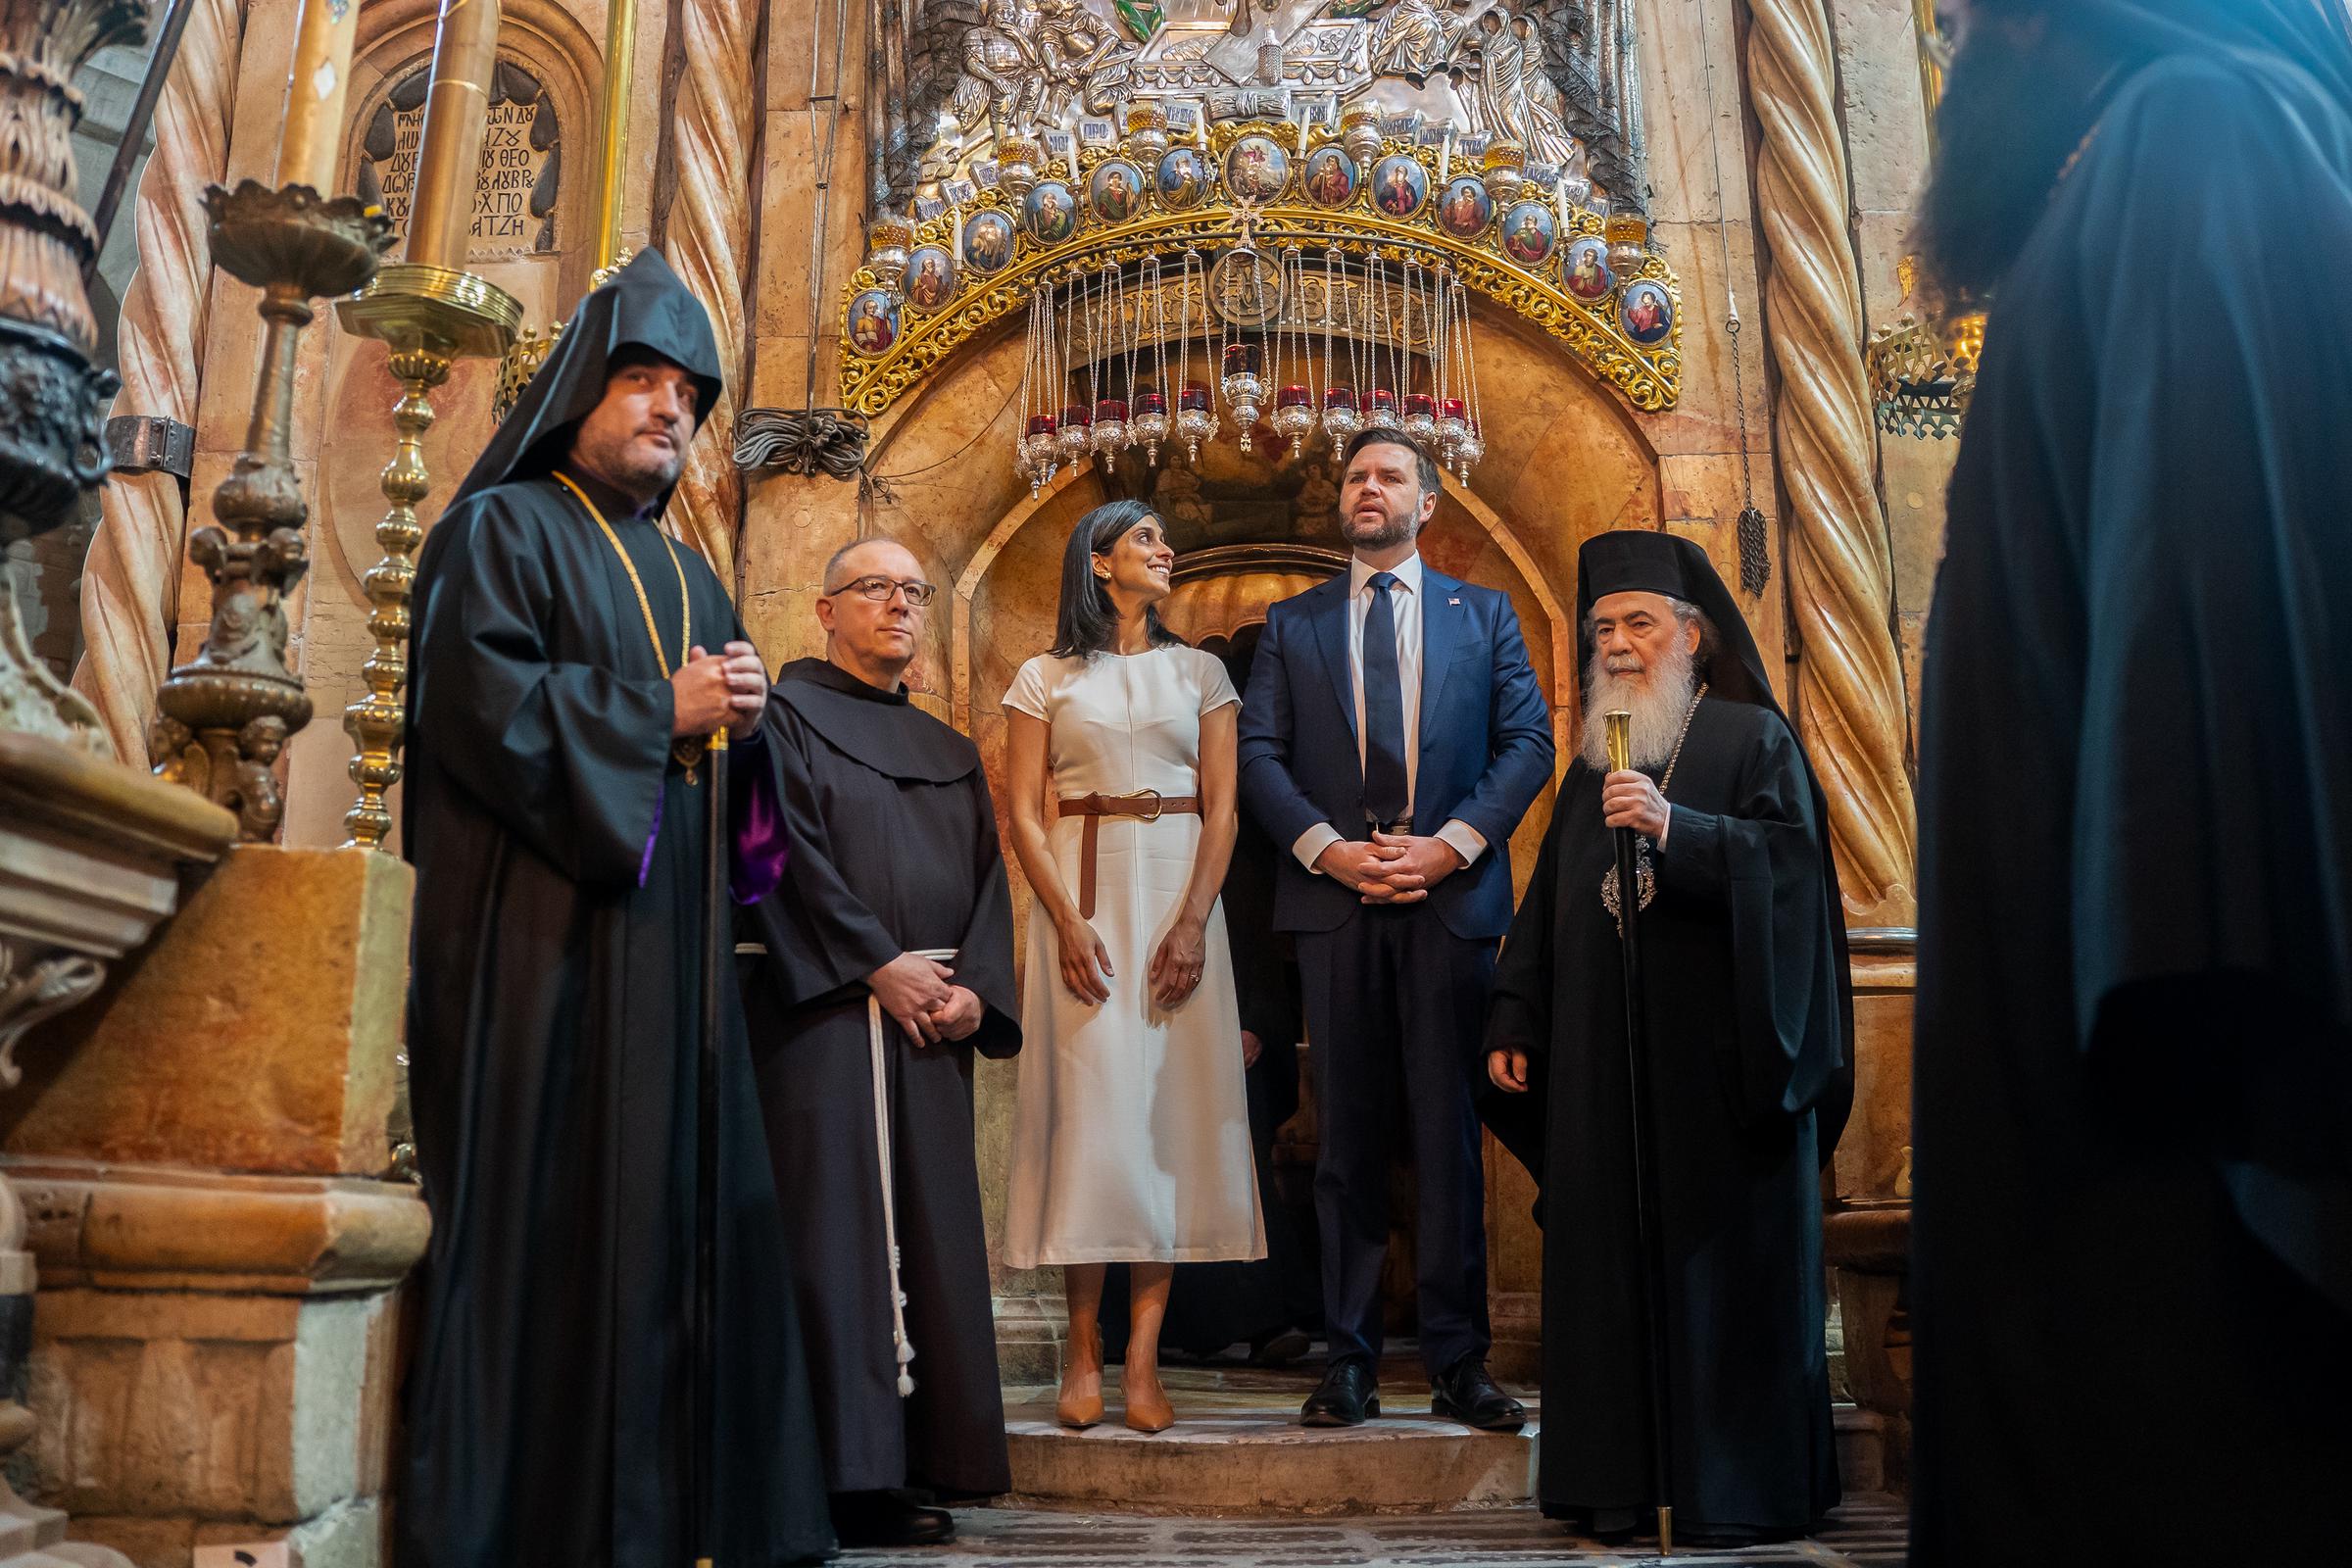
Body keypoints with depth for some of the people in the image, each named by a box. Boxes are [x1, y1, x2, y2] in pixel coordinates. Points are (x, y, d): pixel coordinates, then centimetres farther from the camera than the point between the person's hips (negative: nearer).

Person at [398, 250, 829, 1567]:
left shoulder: (691, 577, 23)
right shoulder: (505, 529, 3)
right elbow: (480, 702, -13)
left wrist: (744, 717, -2)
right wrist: (658, 713, -10)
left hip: (670, 938, 7)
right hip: (542, 929, -7)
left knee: (684, 1204, 5)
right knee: (541, 1202, -6)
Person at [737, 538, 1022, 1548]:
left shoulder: (949, 751, 20)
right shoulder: (786, 715, 4)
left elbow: (987, 877, 12)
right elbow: (790, 853, -9)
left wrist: (974, 987, -5)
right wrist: (879, 966, -15)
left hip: (934, 1012, 6)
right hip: (824, 1003, -5)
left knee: (929, 1228, 4)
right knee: (836, 1219, -7)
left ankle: (921, 1460, 11)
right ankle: (845, 1475, -2)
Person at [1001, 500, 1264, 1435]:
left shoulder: (1199, 672, 12)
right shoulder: (1046, 678, 8)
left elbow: (1222, 808, 4)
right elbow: (1024, 814, 2)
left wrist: (1192, 923, -9)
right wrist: (1069, 924, -12)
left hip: (1179, 895, 1)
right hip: (1083, 893, -1)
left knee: (1171, 1106, -4)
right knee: (1089, 1106, -6)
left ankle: (1142, 1356, 0)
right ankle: (1083, 1349, 2)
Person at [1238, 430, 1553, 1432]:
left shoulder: (1485, 615, 13)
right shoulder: (1292, 623, 15)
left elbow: (1528, 739, 4)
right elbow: (1258, 752, 5)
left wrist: (1451, 843, -10)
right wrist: (1325, 848, -9)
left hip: (1452, 897, 0)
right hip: (1334, 900, 1)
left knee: (1448, 1132, 2)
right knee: (1347, 1134, 4)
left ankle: (1458, 1361, 11)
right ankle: (1350, 1358, 12)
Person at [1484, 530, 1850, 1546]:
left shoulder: (1753, 738, 1)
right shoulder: (1593, 760, 17)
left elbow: (1788, 860, -14)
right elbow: (1546, 901, 15)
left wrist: (1674, 827, -27)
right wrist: (1514, 1023, 9)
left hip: (1716, 1053, -5)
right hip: (1603, 1058, 5)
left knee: (1720, 1254, 0)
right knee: (1609, 1258, 6)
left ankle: (1739, 1487, 12)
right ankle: (1619, 1479, 14)